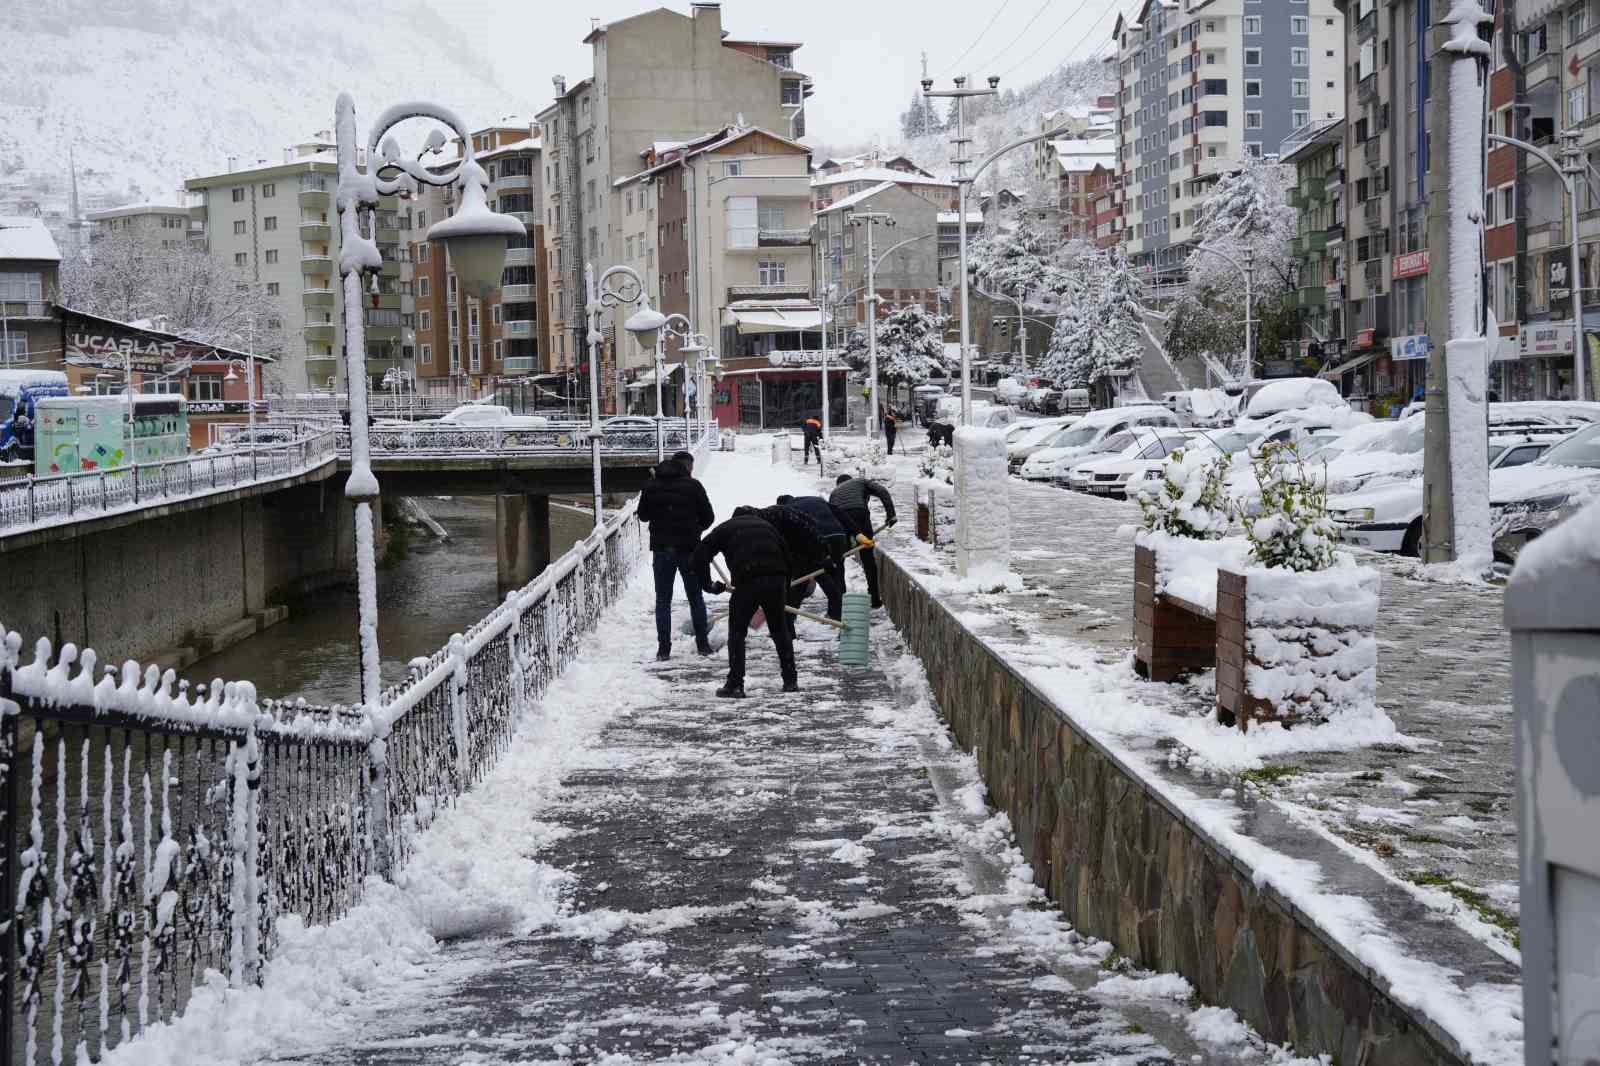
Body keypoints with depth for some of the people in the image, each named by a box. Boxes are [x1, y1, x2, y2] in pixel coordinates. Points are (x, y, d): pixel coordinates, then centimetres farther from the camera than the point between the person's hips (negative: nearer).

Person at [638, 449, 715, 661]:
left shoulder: (651, 486, 2)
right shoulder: (693, 485, -7)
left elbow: (643, 515, 11)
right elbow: (708, 517, -2)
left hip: (661, 549, 1)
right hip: (688, 548, -1)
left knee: (663, 600, 7)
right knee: (695, 597, 12)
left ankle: (663, 648, 1)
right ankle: (703, 644, 16)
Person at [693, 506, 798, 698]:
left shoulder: (726, 528, 19)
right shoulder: (767, 525, 28)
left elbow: (700, 555, 8)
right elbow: (786, 555, 23)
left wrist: (707, 584, 14)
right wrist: (785, 586, 28)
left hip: (747, 581, -3)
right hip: (775, 579, 3)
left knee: (737, 633, 8)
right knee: (780, 630, 19)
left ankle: (735, 685, 3)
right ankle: (791, 680, 22)